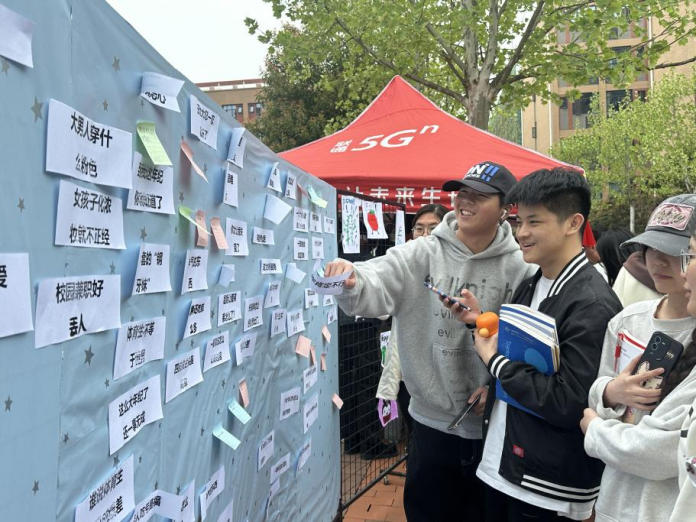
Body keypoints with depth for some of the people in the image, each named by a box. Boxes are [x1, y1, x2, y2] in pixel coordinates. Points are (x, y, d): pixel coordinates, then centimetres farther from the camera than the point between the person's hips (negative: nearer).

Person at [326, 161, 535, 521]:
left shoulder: (518, 268, -9)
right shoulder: (420, 254, -7)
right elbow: (375, 289, -21)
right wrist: (350, 282, -42)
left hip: (493, 426, 0)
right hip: (431, 423, 1)